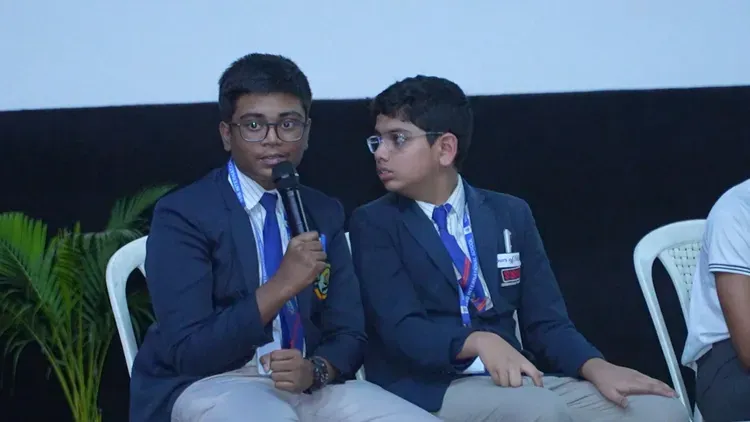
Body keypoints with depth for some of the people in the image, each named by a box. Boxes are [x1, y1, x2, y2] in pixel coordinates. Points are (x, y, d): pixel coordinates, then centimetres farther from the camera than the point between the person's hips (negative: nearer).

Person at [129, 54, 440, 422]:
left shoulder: (324, 213, 11)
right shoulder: (183, 214, -7)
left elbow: (347, 334, 10)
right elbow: (188, 352, -14)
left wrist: (314, 370, -13)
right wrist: (282, 284, -22)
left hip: (305, 385, 5)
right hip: (210, 387, -5)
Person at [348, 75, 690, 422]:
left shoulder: (510, 214, 15)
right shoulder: (373, 224, 3)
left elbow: (545, 321, 10)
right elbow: (401, 327, -10)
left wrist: (596, 367, -11)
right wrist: (478, 341, -29)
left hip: (510, 380, 5)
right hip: (426, 390, -4)